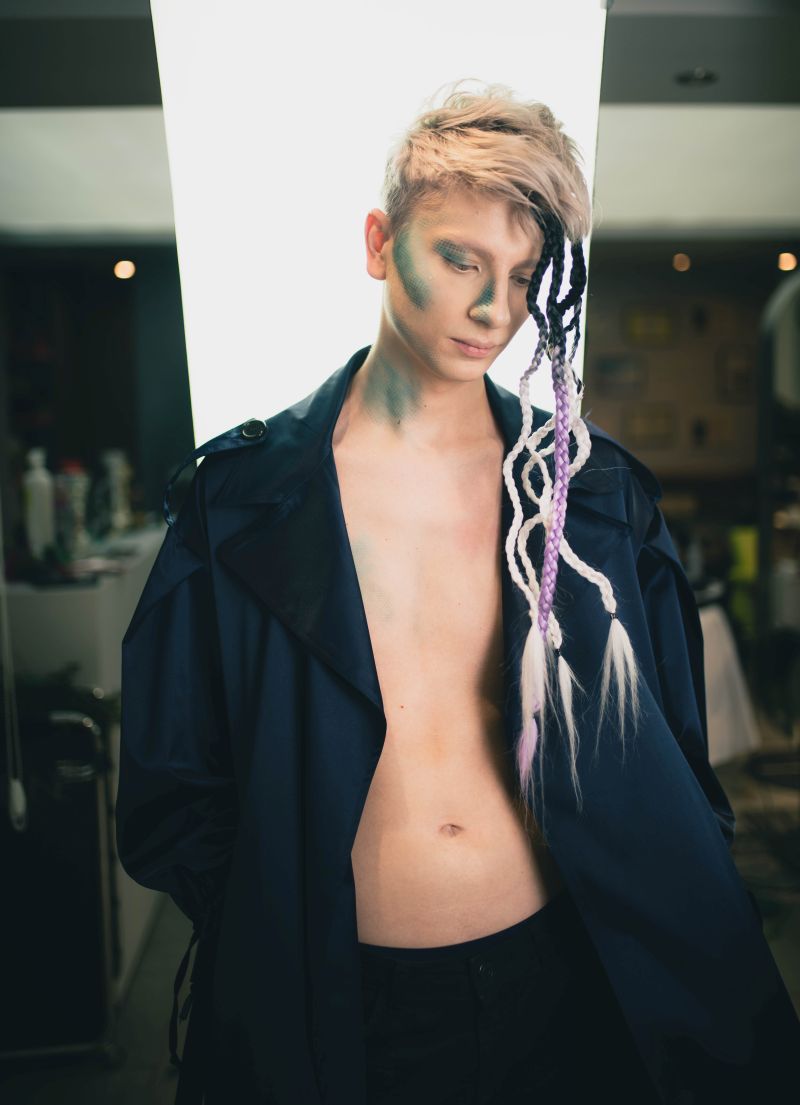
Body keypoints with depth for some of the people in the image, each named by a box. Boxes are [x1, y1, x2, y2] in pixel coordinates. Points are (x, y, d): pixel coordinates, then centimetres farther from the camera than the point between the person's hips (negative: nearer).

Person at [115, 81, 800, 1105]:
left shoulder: (595, 488, -3)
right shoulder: (241, 493, -7)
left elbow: (673, 782, 2)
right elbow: (172, 795, -2)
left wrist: (712, 1016, 0)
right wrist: (272, 934, -7)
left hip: (560, 985, 2)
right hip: (334, 1005, -1)